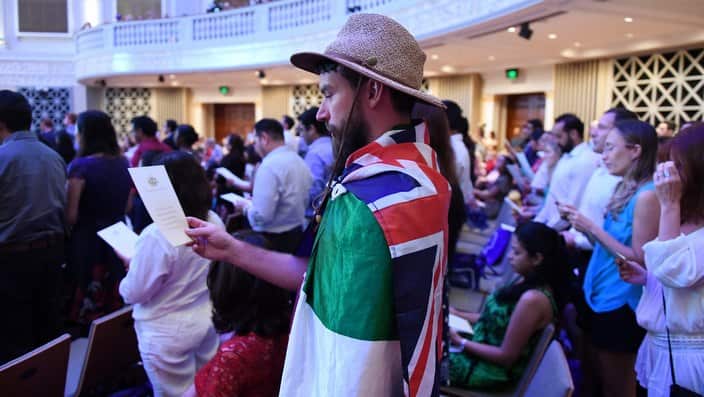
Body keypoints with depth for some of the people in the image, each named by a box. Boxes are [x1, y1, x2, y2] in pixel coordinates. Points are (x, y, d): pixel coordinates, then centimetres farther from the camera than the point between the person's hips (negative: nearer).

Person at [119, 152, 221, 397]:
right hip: (207, 322, 6)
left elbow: (133, 294, -16)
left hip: (168, 334, -6)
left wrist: (131, 266, 4)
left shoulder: (156, 235, -26)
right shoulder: (214, 223, -6)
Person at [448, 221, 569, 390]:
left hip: (496, 370, -8)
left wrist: (461, 342, -17)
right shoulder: (528, 281, -2)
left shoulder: (533, 299, -29)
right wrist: (458, 315, 3)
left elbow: (506, 356, -23)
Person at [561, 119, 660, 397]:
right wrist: (581, 223, -1)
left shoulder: (646, 196, -19)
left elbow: (639, 259, -21)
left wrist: (592, 228, -21)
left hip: (620, 305, -9)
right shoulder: (626, 189, 8)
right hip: (599, 296, 9)